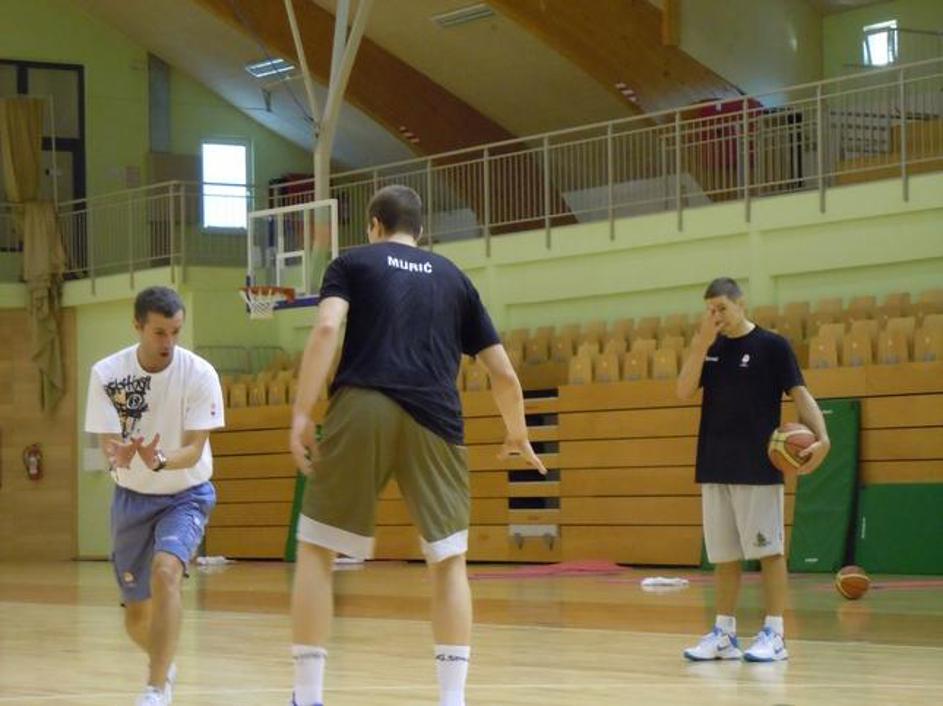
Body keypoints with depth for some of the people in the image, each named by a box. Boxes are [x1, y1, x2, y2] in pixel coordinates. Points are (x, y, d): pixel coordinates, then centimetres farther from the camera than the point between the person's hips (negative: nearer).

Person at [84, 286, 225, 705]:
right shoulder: (106, 374, -14)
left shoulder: (199, 374, -18)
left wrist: (159, 461, -41)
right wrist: (118, 455, -39)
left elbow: (194, 448, -20)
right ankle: (164, 665, 43)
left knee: (165, 569, -31)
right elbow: (106, 440, -15)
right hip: (132, 497, 3)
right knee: (136, 614, 9)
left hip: (186, 494, -3)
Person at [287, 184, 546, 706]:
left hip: (362, 410, -2)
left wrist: (301, 415, -8)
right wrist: (517, 435, 39)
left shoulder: (352, 262, 16)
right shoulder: (453, 278, 24)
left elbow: (327, 328, -5)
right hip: (433, 419, 2)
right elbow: (503, 373, 22)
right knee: (449, 561, 13)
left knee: (315, 550, 9)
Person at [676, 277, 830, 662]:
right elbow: (684, 391, 0)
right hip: (714, 469, 5)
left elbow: (799, 393, -9)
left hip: (758, 469, -5)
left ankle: (774, 634, -1)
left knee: (769, 549, -3)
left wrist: (821, 437, -25)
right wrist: (702, 343, -11)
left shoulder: (772, 346, -3)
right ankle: (724, 633, 13)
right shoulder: (711, 348, 11)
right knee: (723, 555, 8)